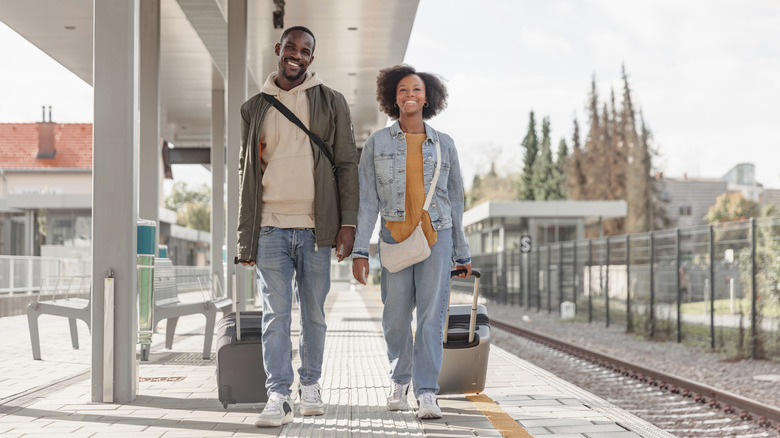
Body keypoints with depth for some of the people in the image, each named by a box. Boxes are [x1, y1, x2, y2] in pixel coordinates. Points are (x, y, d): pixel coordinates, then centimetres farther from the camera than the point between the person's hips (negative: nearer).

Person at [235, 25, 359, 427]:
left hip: (315, 227, -1)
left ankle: (310, 385, 21)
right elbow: (246, 171, 14)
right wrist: (245, 235, 9)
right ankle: (278, 397, -3)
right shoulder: (254, 108, 13)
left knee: (314, 313, 6)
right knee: (275, 314, -4)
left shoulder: (331, 103, 8)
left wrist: (348, 222, -5)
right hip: (270, 228, 1)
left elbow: (347, 164, 5)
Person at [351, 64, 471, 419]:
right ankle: (400, 380, 29)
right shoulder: (377, 143, 4)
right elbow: (366, 199, 0)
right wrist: (360, 250, -8)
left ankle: (427, 393, -6)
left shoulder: (443, 145, 7)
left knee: (432, 314, -8)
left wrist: (462, 253, 12)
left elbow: (455, 200, 12)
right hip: (395, 237, 0)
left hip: (437, 236, 0)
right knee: (396, 318, 5)